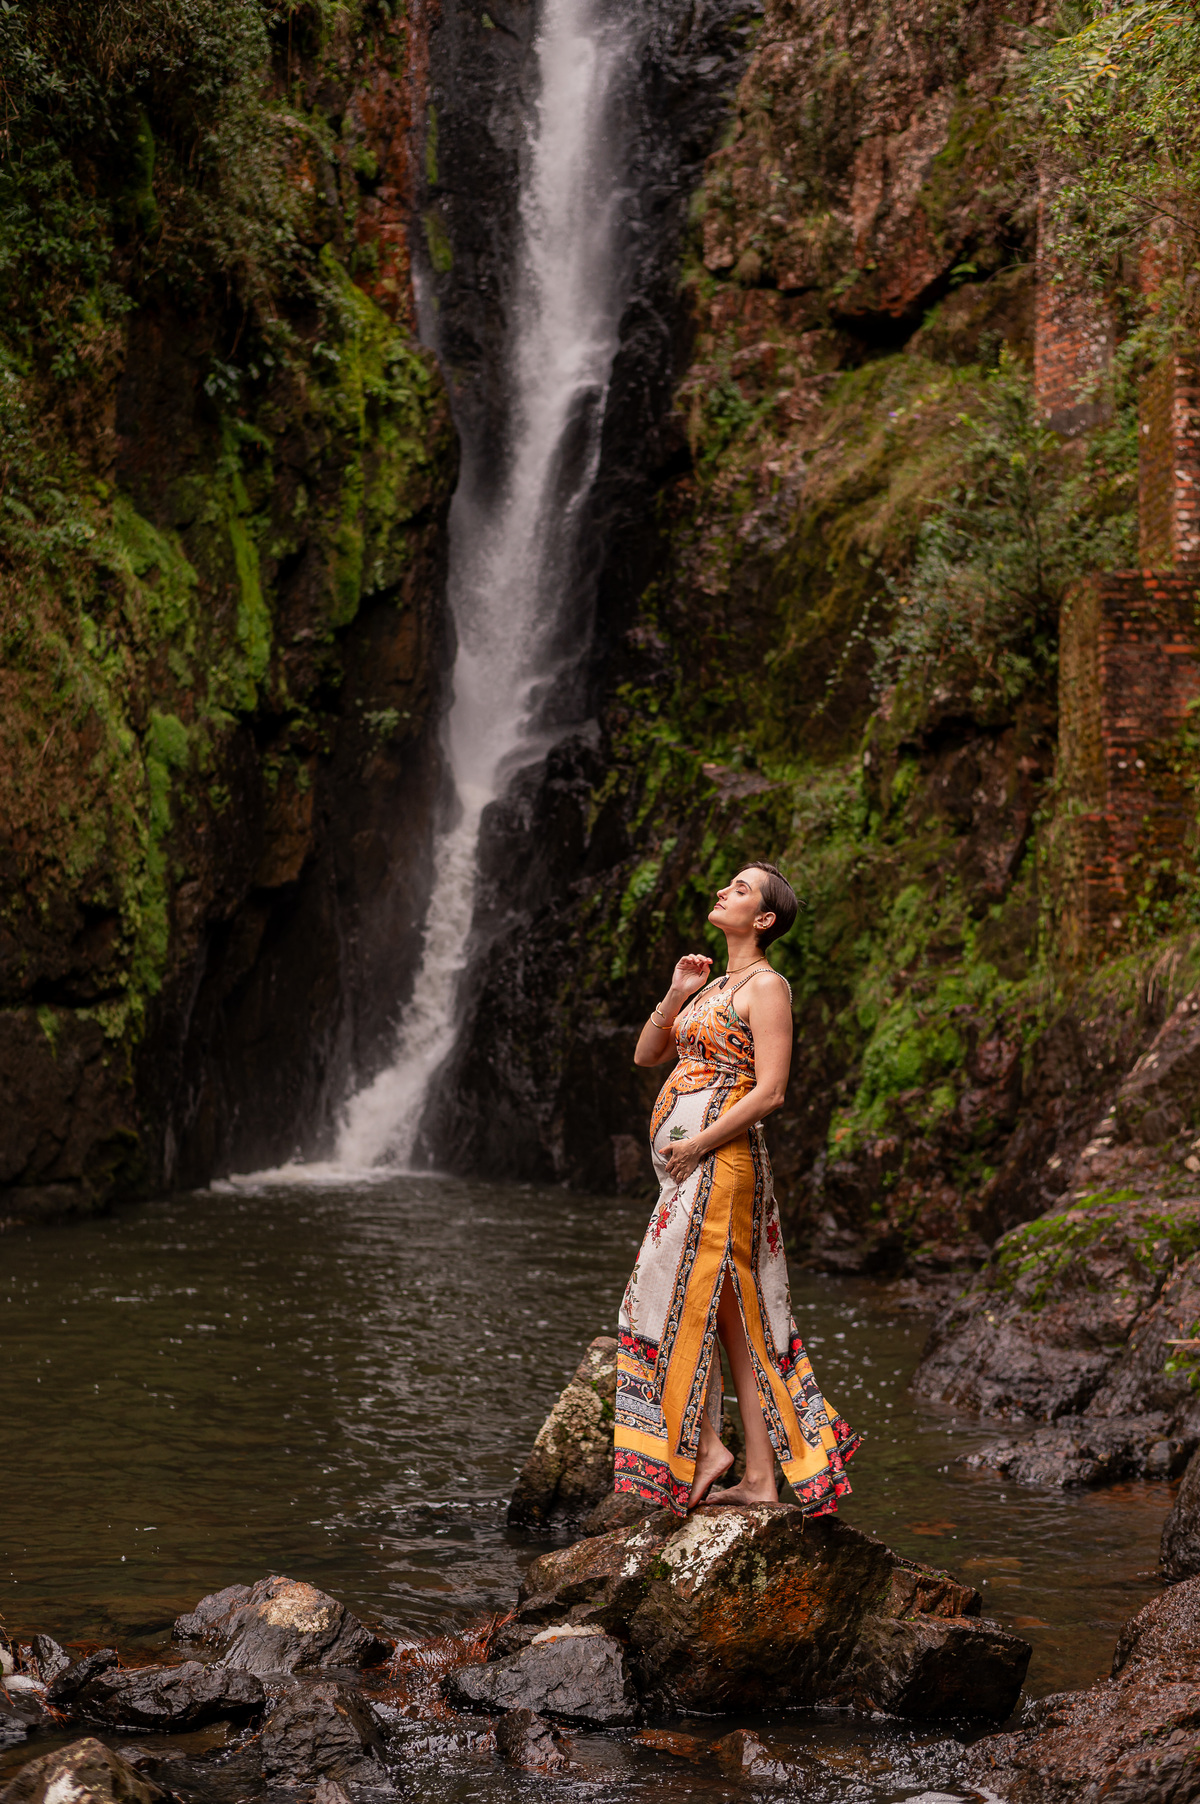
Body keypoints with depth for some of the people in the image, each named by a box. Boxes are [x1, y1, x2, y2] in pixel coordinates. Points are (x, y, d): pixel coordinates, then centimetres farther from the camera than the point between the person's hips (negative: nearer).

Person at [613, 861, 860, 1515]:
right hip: (686, 1161, 9)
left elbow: (770, 1091, -15)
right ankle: (760, 1476, 6)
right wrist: (677, 994, 6)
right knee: (731, 1310, 5)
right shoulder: (712, 985, 20)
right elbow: (646, 1055, 19)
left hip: (718, 1159, -9)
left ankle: (704, 1444, -6)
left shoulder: (766, 986, -6)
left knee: (684, 1296, -10)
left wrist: (698, 1143, -15)